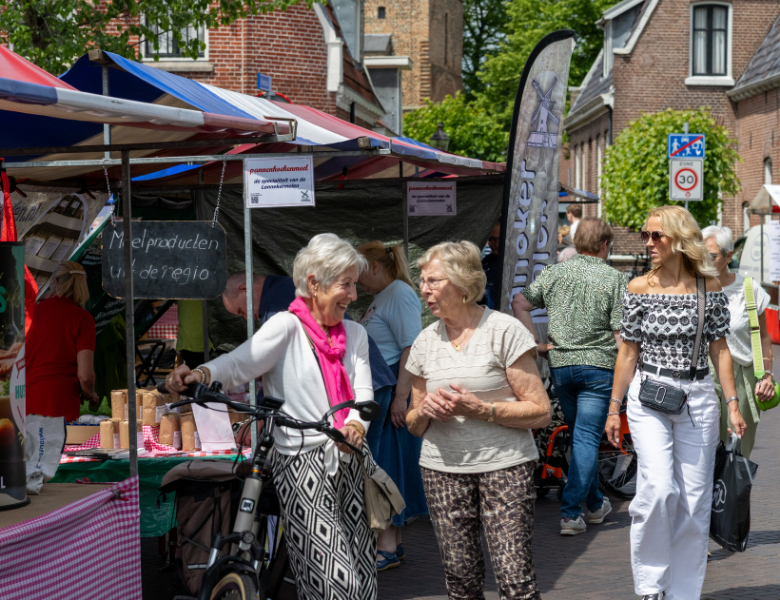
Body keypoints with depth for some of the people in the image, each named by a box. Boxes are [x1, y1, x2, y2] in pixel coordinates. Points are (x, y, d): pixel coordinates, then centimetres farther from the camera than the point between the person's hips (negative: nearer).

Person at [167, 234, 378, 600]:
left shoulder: (355, 334, 15)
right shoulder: (287, 327, -4)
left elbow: (363, 392, 5)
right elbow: (239, 364, -17)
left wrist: (356, 425, -17)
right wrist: (202, 374, -38)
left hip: (352, 459, 6)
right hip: (303, 464, -6)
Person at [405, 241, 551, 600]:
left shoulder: (504, 331, -3)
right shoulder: (425, 341, 12)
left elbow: (540, 411, -6)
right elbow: (414, 425, 19)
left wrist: (481, 409, -16)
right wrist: (425, 410, -4)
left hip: (504, 466, -4)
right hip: (442, 469, 4)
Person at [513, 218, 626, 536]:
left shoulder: (553, 272, 5)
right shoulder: (614, 279, -6)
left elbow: (520, 302, -4)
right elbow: (622, 333, -10)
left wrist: (535, 343, 0)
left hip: (560, 364, 4)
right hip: (598, 366, -4)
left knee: (579, 434, 18)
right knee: (587, 438, -1)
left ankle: (595, 504, 30)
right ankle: (571, 512, -10)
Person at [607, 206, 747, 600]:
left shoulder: (710, 287, 2)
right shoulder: (639, 288, 0)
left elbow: (719, 348, 6)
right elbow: (628, 351, 5)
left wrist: (733, 404, 1)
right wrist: (614, 408, 5)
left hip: (698, 398, 2)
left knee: (695, 500, 4)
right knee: (658, 489, -17)